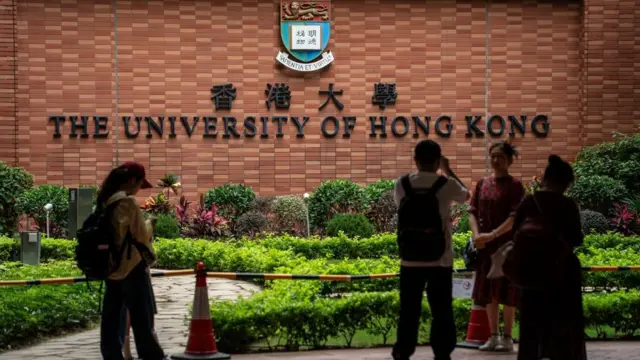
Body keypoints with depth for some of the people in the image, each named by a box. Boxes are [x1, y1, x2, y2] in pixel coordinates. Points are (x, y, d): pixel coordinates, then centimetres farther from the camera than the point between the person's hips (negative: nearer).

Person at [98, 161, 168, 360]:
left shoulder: (105, 201, 7)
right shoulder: (128, 201, -16)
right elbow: (141, 235, -12)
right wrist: (149, 224, 7)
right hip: (131, 266, -7)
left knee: (111, 315, 9)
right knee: (142, 316, 1)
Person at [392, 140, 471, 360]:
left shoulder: (402, 184, -2)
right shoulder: (447, 184, -6)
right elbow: (466, 195, 17)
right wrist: (448, 170, 26)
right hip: (440, 260, -2)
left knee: (409, 311, 7)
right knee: (442, 311, 5)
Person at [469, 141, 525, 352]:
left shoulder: (514, 185, -7)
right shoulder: (482, 184, 9)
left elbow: (515, 218, -14)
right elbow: (473, 212, 8)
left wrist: (492, 235, -20)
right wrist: (477, 235, -9)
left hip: (507, 245, -5)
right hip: (486, 246, 5)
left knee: (506, 291, -3)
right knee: (488, 291, 8)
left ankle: (507, 338, 4)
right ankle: (494, 336, 17)